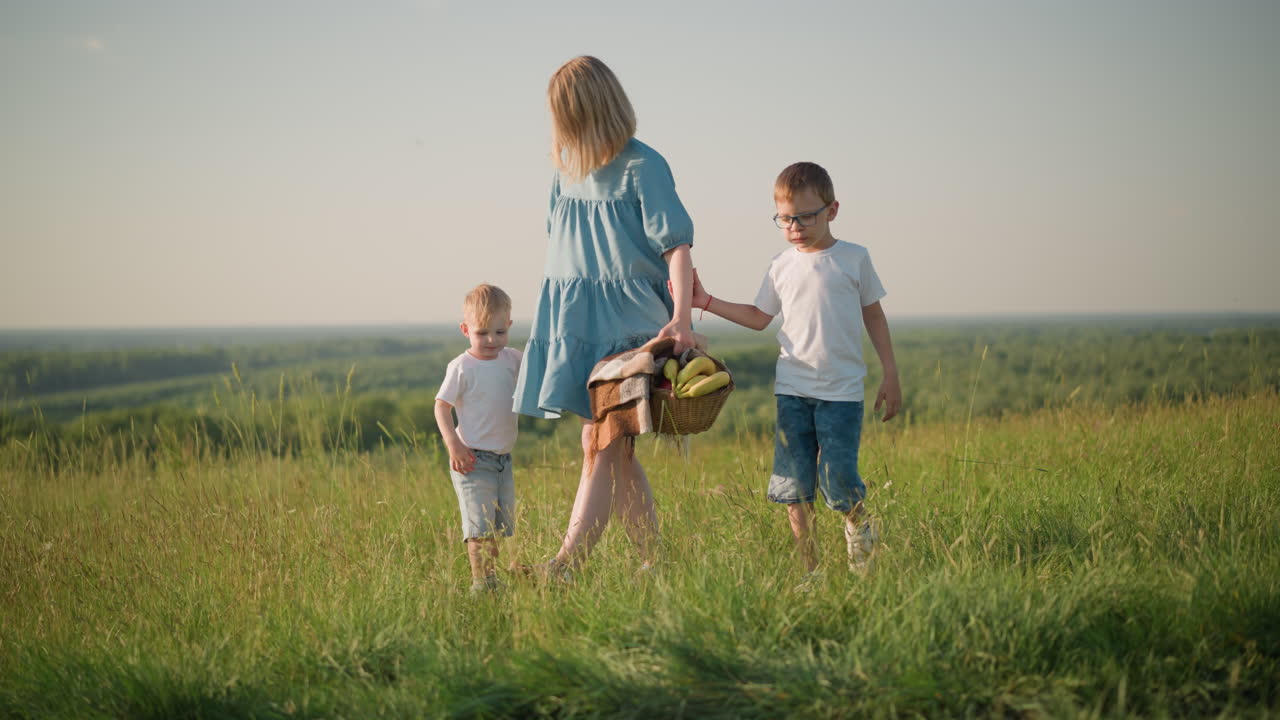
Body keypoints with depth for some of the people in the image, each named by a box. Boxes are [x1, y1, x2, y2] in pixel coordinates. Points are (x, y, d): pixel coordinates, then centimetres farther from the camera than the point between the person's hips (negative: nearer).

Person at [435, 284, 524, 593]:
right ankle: (481, 581, -7)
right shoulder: (462, 367, -12)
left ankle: (493, 577, 23)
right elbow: (442, 406, -9)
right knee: (479, 524, -11)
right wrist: (453, 445, -18)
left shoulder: (511, 359, 5)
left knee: (502, 524, 13)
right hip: (473, 459, -7)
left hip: (503, 459, 7)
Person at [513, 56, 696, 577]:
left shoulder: (641, 167, -9)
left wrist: (681, 316, -23)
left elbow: (676, 244, -12)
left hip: (624, 319, -7)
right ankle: (652, 564, 16)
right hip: (573, 319, 7)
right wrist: (553, 315, 18)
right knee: (618, 454, 9)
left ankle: (562, 569, -18)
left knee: (602, 446, -11)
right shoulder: (567, 167, 12)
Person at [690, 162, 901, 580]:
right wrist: (706, 303, 9)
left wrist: (891, 374, 8)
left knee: (838, 478, -11)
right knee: (793, 483, -1)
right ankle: (809, 568, 10)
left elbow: (873, 315, 10)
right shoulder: (782, 266, 7)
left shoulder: (853, 259, 1)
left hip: (842, 391, -3)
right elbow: (759, 317, 17)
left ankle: (859, 525, 22)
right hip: (792, 388, 3)